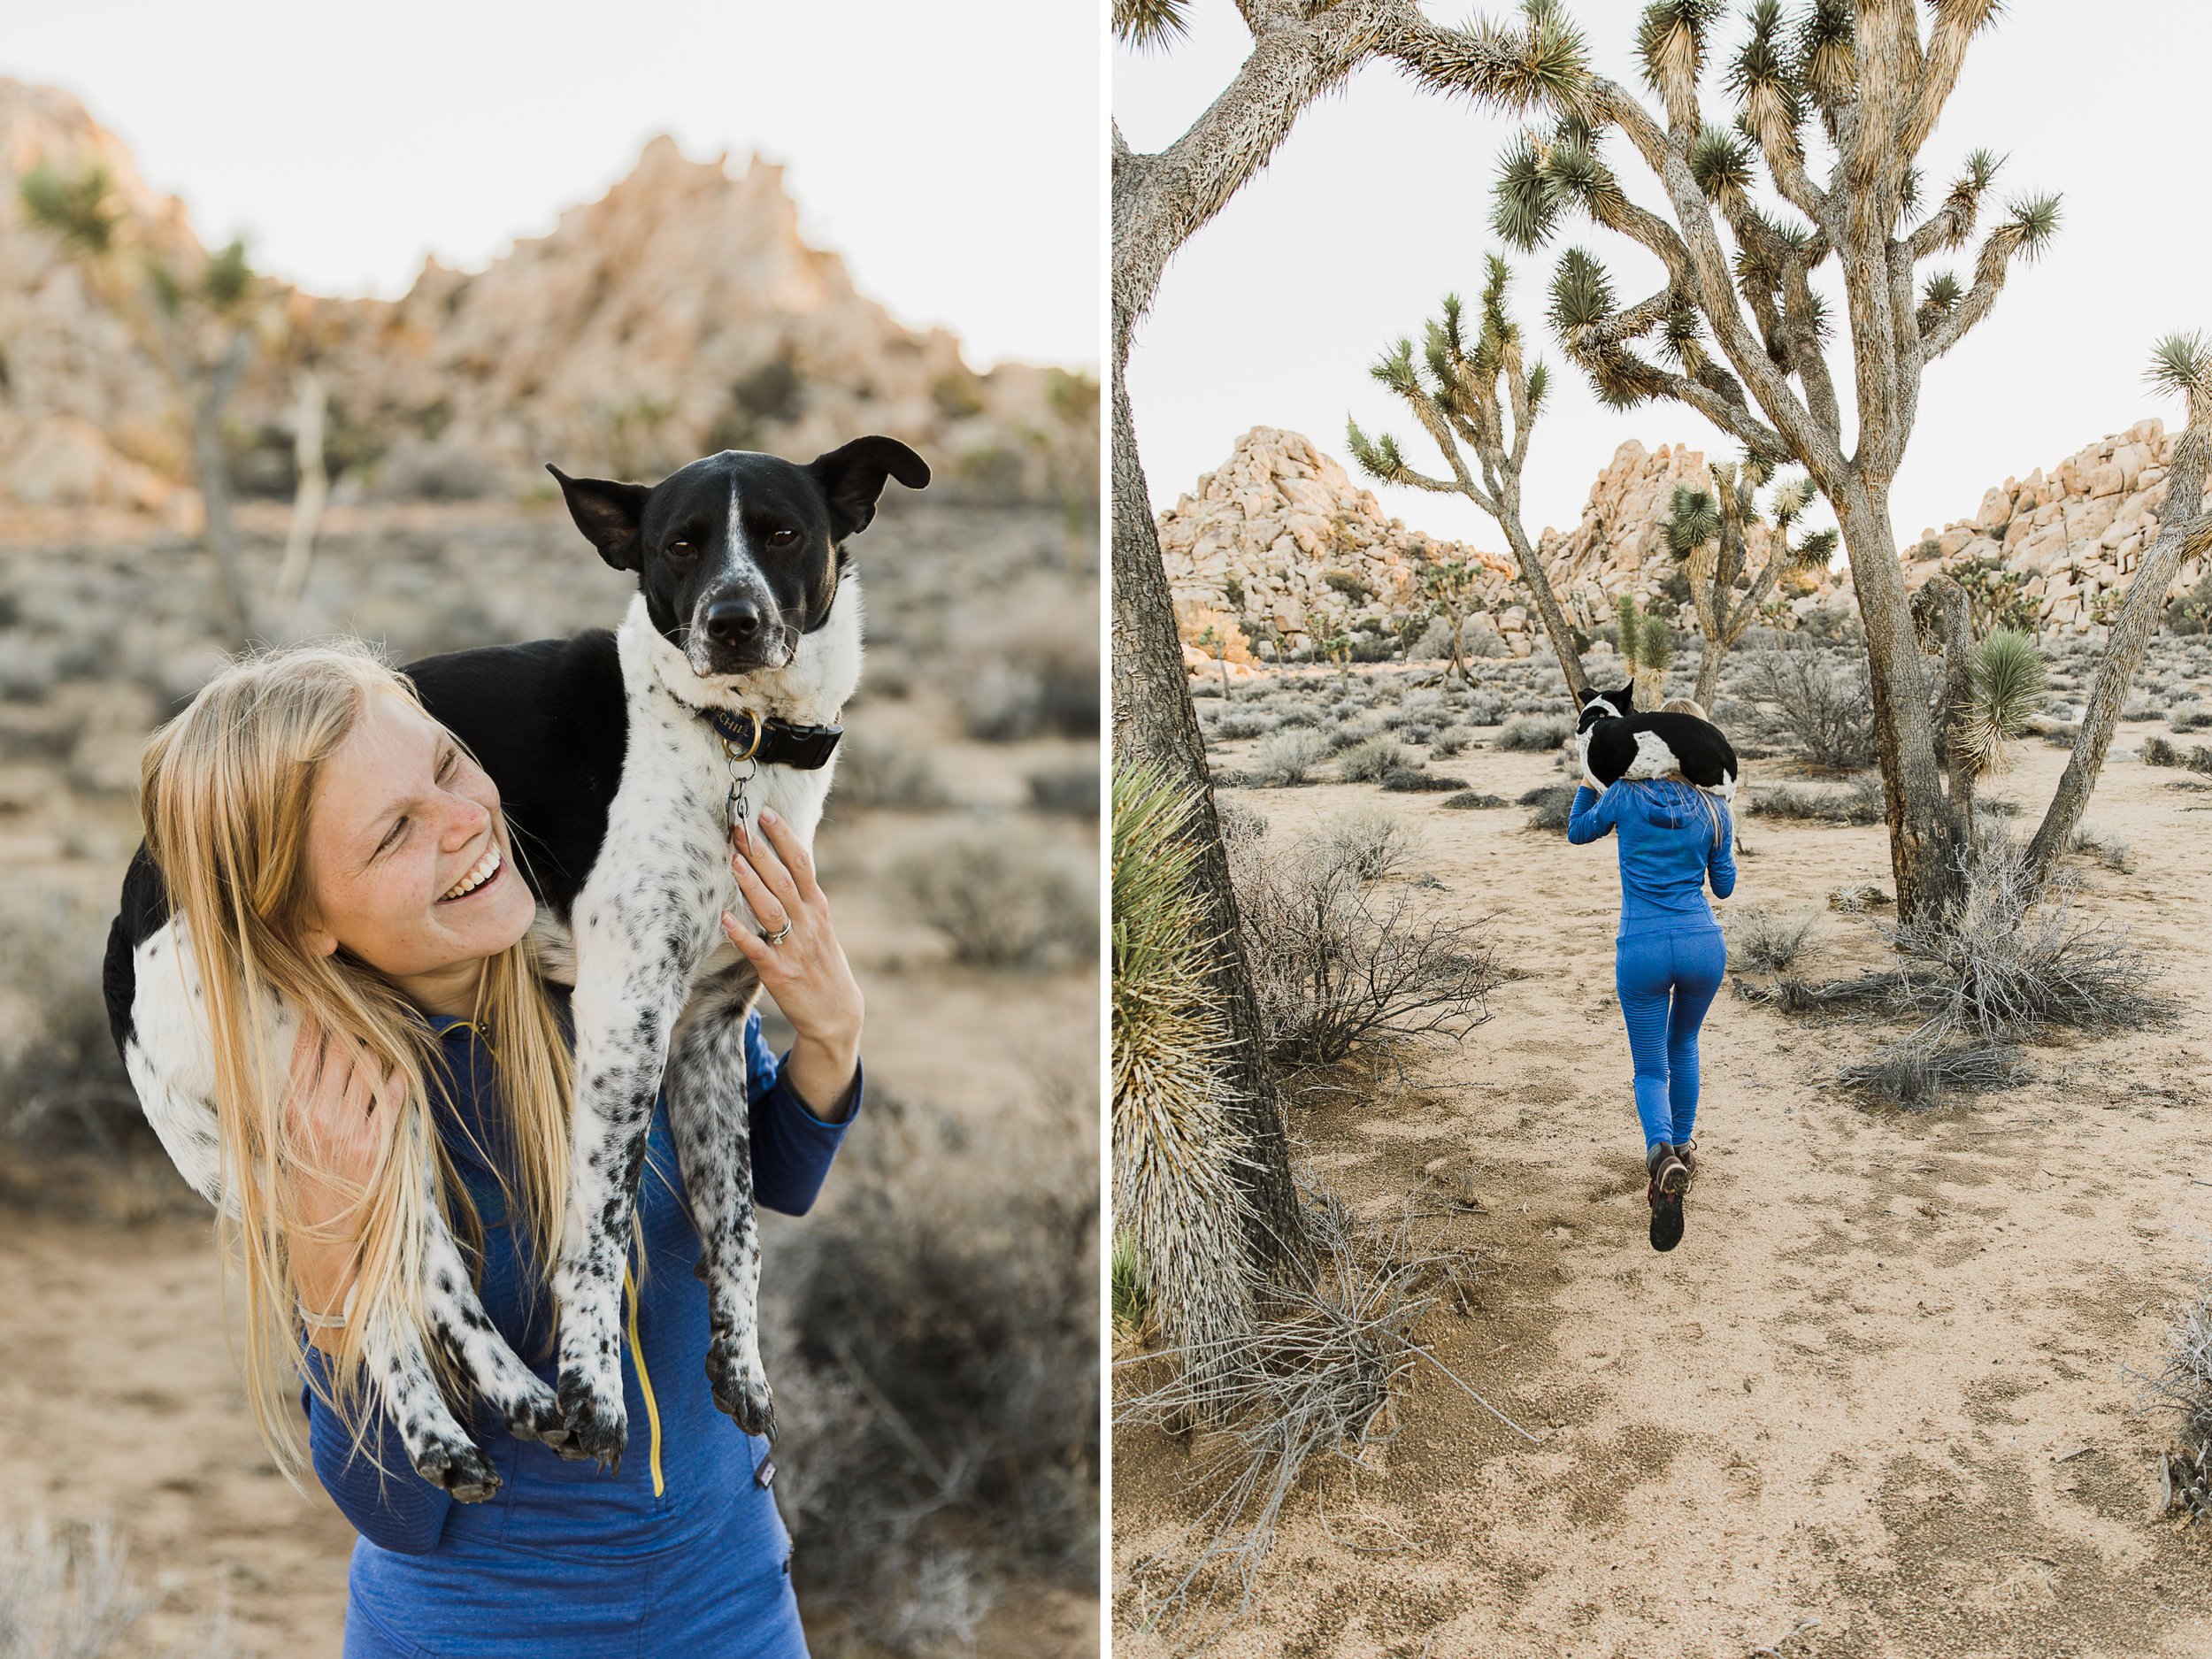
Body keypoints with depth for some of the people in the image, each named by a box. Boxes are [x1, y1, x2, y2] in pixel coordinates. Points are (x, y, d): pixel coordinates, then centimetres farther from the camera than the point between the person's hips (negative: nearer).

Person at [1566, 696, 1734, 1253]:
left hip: (1642, 952, -2)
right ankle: (1683, 1145, 39)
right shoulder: (1714, 811, 0)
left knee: (1651, 1068, 7)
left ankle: (1662, 1152, -23)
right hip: (1703, 946, 2)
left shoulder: (1627, 794, -4)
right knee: (1683, 1044, 30)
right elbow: (1724, 886, 12)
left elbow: (1579, 832, 16)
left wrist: (1591, 780, 19)